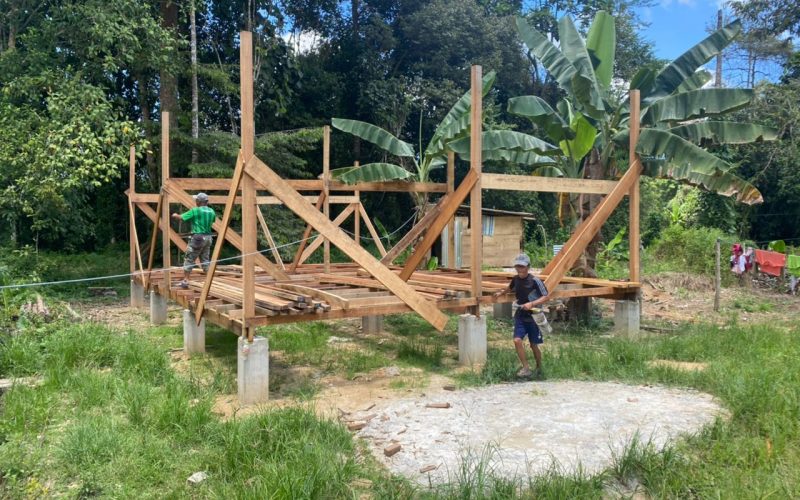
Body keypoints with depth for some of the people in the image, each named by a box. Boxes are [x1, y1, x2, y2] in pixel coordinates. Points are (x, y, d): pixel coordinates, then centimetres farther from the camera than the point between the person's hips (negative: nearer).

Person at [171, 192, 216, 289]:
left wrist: (175, 215, 14)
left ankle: (185, 281, 2)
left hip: (197, 237, -6)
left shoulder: (195, 211, -11)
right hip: (208, 238, 6)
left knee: (189, 259, 2)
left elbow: (181, 217, -7)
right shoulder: (211, 211, 7)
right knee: (206, 260, 13)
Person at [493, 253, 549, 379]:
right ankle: (526, 368, -6)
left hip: (534, 317, -4)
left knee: (534, 345, 7)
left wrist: (532, 304, -26)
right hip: (520, 316, 4)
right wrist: (501, 293, 18)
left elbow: (545, 297, -15)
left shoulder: (535, 281, -16)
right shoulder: (516, 279, 1)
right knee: (517, 340, -16)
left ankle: (539, 369, 31)